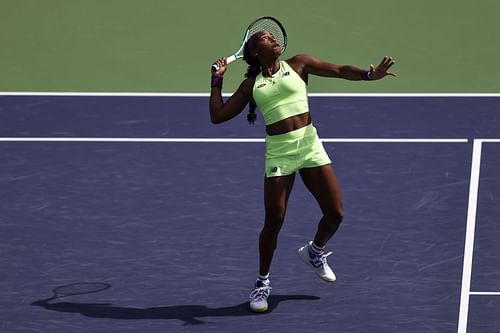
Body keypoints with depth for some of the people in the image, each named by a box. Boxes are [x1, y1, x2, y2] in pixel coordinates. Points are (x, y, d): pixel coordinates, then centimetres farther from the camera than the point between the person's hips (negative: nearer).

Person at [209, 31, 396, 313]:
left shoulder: (298, 65, 7)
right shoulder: (251, 85, 9)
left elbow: (340, 71, -3)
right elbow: (218, 116, 11)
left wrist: (369, 74, -20)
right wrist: (217, 80, 7)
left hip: (309, 144, 1)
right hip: (278, 152, -1)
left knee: (335, 214, 0)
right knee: (274, 221, -3)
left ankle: (314, 252, 32)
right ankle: (263, 282, 17)